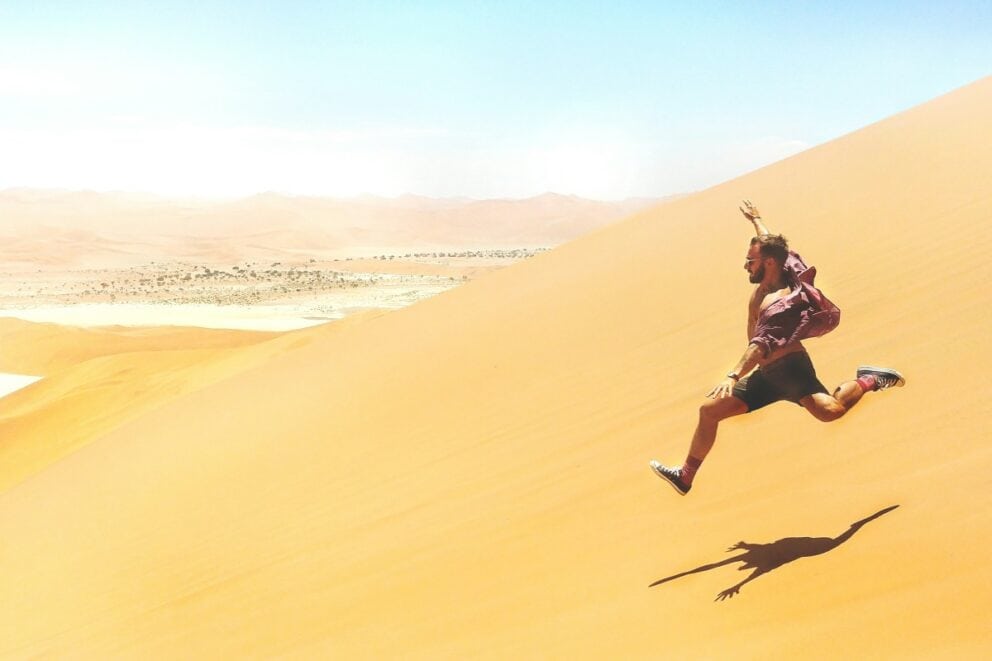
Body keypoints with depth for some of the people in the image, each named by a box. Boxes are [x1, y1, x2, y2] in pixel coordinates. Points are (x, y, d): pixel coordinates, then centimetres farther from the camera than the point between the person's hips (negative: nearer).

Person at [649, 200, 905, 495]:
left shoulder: (782, 300, -19)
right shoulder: (765, 284, 7)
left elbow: (762, 344, -33)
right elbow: (768, 242, 29)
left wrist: (733, 375, -45)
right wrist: (755, 220, 47)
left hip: (788, 367, -9)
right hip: (765, 374, 9)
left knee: (830, 410, -33)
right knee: (710, 410, 5)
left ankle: (869, 380, -3)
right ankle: (685, 476, 13)